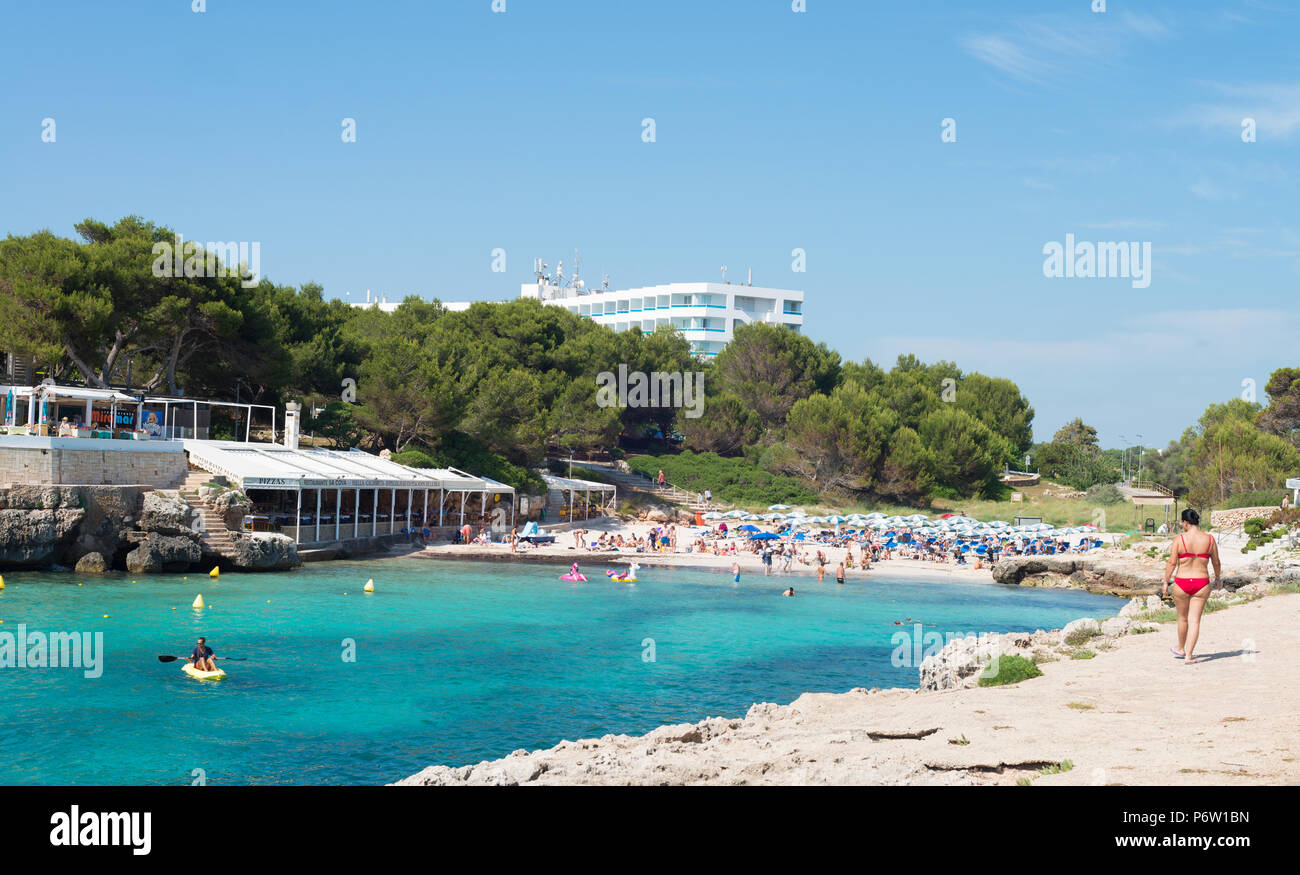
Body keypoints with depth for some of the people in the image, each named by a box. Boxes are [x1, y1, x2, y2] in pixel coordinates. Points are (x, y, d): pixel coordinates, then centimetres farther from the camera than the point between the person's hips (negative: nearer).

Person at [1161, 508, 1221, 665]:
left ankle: (1181, 649, 36)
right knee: (1195, 620, 3)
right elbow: (1216, 562, 8)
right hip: (1202, 584, 1)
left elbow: (1171, 563, -9)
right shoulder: (1209, 539, -1)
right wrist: (1217, 578, 25)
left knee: (1183, 618, 17)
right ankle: (1189, 656, -1)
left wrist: (1166, 582, 1)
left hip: (1181, 584, -1)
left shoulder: (1179, 539, -9)